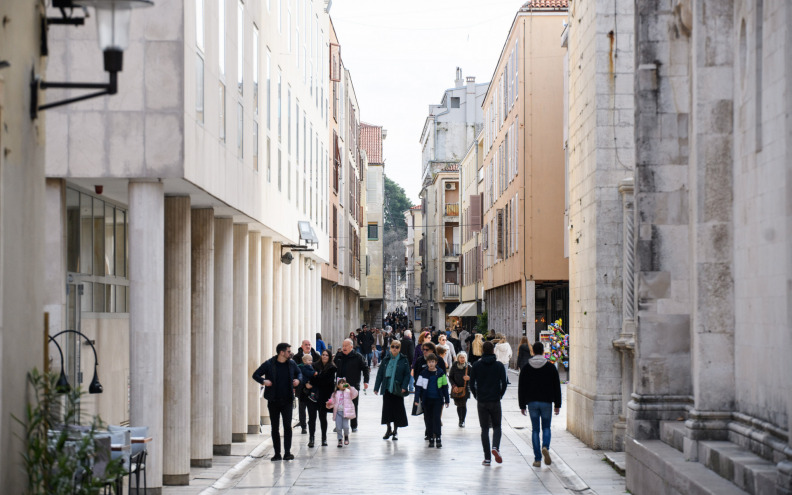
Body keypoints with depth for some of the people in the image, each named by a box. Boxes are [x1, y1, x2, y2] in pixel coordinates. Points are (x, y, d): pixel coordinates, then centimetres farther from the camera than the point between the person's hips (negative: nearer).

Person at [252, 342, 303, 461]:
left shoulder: (291, 364, 4)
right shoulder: (268, 364, -5)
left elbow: (299, 373, 22)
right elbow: (256, 375, 1)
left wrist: (298, 380, 0)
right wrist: (263, 381, -18)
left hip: (287, 401, 1)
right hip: (273, 401, -1)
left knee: (287, 426, -6)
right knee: (274, 428, 5)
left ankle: (287, 452, -2)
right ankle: (277, 453, 12)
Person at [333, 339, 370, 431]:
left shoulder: (357, 357, -4)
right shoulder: (339, 356, 7)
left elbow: (365, 368, -1)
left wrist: (366, 381, -7)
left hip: (353, 386, -3)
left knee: (353, 406, 6)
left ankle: (354, 426, 16)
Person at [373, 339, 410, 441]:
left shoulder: (403, 360, -1)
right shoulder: (386, 360, 5)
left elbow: (407, 375, 0)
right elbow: (380, 374, 8)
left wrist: (404, 387, -12)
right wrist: (376, 387, 4)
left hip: (397, 389, -2)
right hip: (387, 388, 2)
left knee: (397, 410, 2)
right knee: (387, 409, 5)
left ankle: (395, 431, 15)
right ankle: (389, 429, 21)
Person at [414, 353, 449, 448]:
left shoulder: (441, 373, 0)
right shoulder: (423, 373, -1)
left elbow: (445, 387, 8)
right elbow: (418, 386, 1)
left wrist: (446, 400, 9)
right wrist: (417, 399, -6)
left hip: (438, 399, -1)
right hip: (427, 400, 1)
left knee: (436, 418, -10)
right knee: (428, 419, 6)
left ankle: (438, 438, -5)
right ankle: (431, 439, 14)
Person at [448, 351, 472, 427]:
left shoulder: (468, 366, -2)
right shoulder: (454, 366, 0)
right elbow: (450, 377, 5)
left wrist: (468, 378, -19)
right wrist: (454, 385, -9)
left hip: (465, 389, -1)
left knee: (463, 404, -5)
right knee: (458, 405, 7)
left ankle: (462, 421, 3)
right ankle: (460, 420, 20)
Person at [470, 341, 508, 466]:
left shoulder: (476, 366, 0)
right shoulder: (499, 366, -1)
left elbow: (472, 384, -1)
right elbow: (504, 384, -4)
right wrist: (500, 395, 11)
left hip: (482, 402, 0)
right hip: (495, 401, 0)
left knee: (484, 429, 6)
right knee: (497, 426, 14)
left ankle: (487, 458, 2)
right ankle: (495, 447, -13)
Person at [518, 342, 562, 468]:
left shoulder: (526, 368, 2)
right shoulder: (550, 367, 0)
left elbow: (521, 388, 4)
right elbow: (557, 387, 2)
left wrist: (522, 405, 9)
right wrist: (557, 405, 7)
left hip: (532, 402, 1)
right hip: (546, 402, -1)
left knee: (535, 429, 5)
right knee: (546, 427, 12)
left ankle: (537, 459, 1)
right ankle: (545, 447, -17)